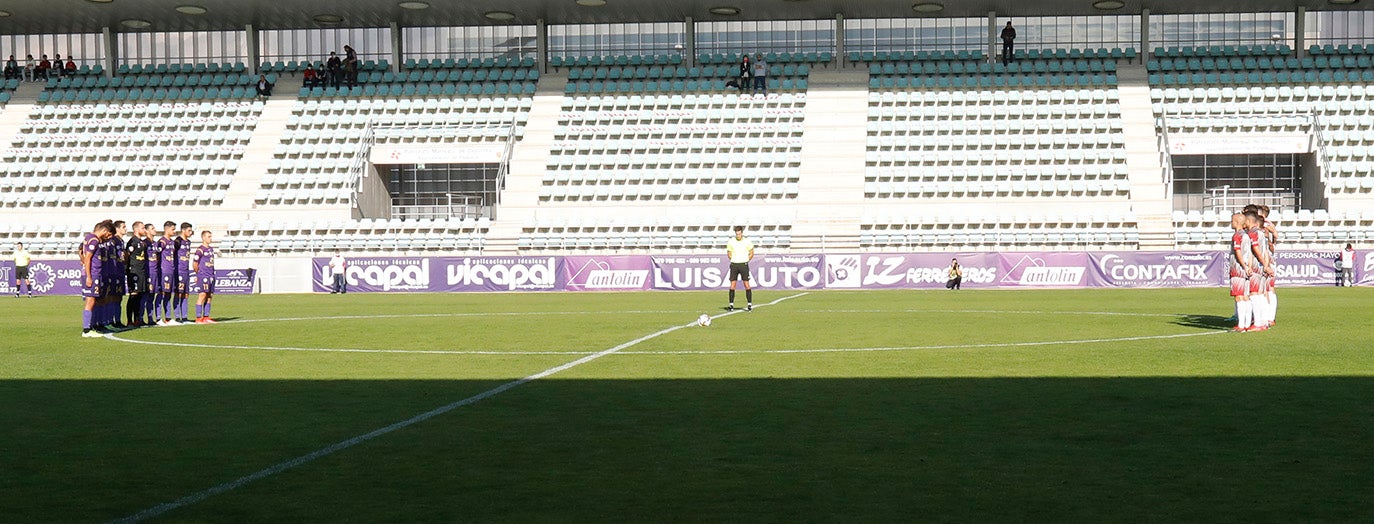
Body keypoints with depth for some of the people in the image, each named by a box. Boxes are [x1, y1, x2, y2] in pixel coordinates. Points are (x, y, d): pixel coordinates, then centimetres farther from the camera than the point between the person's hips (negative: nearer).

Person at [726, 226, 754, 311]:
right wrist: (734, 260, 9)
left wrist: (745, 261, 6)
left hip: (744, 265, -1)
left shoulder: (747, 242, -2)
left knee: (747, 284, -5)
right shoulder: (731, 242, 0)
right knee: (732, 285, -1)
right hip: (734, 265, 1)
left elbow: (751, 253, 9)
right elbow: (729, 254, 13)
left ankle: (749, 304, 0)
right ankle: (731, 305, 4)